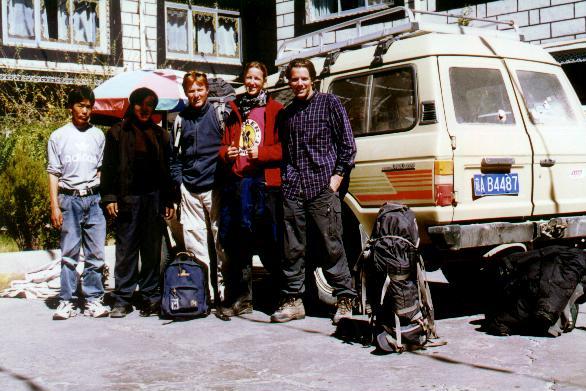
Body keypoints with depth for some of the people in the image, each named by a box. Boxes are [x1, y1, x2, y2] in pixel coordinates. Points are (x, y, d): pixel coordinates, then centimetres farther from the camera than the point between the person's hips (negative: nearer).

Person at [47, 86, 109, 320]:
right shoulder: (59, 137, 6)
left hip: (93, 198, 2)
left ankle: (93, 299, 7)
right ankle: (66, 301, 3)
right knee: (69, 253, -2)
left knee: (96, 252, 0)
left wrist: (105, 199, 7)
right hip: (69, 198, -2)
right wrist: (55, 206, -2)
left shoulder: (98, 136, 12)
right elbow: (54, 173, 5)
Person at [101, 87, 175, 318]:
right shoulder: (118, 132, 6)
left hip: (153, 197, 3)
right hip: (127, 199, -3)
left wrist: (168, 200, 13)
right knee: (126, 249, -2)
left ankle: (151, 296, 12)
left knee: (152, 250, 5)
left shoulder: (159, 134, 16)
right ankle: (122, 299, 4)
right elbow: (109, 167, 2)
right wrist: (109, 197, -7)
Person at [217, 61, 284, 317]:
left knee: (270, 244, -6)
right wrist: (226, 153, 4)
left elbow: (282, 147, 0)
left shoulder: (274, 110, 6)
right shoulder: (235, 111, 21)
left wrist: (261, 153, -15)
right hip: (236, 181, 5)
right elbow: (224, 143, 25)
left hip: (264, 181, -5)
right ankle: (240, 299, 12)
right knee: (236, 243, 5)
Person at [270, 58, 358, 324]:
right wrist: (285, 179, 13)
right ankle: (293, 301, 13)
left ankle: (345, 300, 2)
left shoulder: (329, 103, 6)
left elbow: (348, 145, 3)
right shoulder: (287, 112, 20)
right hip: (292, 190, 5)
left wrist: (336, 178, -5)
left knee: (332, 246, -5)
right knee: (292, 248, 5)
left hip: (322, 187, -5)